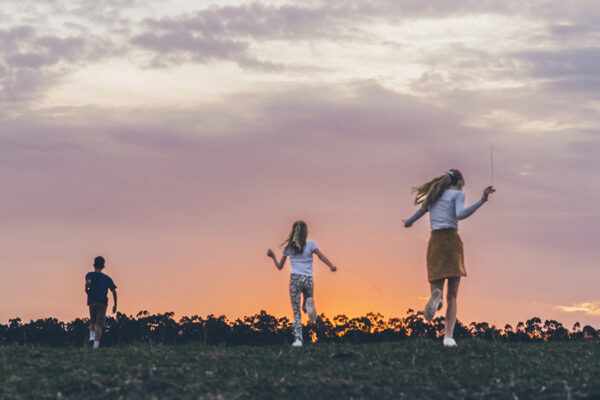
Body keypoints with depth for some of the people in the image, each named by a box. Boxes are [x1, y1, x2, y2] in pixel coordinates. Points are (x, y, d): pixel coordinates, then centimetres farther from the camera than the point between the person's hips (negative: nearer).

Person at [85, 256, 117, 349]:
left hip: (92, 302, -1)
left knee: (92, 321, 20)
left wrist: (87, 290, 5)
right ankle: (96, 341, -23)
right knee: (99, 324, -6)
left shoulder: (90, 275, 9)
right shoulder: (107, 278, 17)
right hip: (103, 303, 1)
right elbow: (114, 291, 10)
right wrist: (115, 305, 15)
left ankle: (92, 335, -4)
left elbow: (88, 282, -15)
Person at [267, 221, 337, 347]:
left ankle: (298, 339, -12)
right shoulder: (310, 244, 6)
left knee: (296, 312, 2)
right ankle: (309, 303, -18)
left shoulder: (288, 247, 11)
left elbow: (279, 266, 17)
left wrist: (273, 256, 33)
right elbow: (320, 255, -11)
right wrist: (331, 265, -22)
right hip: (308, 279, 0)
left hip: (295, 278, 0)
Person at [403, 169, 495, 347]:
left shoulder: (433, 197, 20)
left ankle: (436, 294, -38)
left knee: (436, 287, 2)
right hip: (452, 239, -3)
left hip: (435, 241, 3)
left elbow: (409, 222, 27)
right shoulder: (457, 194, 6)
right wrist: (482, 200, -18)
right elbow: (460, 214, -15)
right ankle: (448, 336, -12)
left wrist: (408, 222, 51)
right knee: (452, 296, 3)